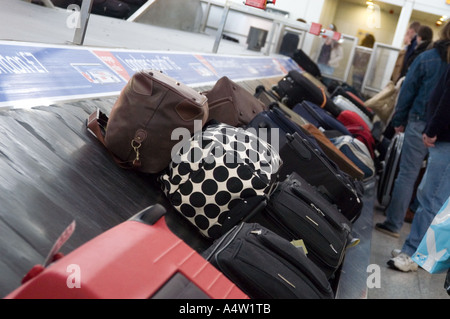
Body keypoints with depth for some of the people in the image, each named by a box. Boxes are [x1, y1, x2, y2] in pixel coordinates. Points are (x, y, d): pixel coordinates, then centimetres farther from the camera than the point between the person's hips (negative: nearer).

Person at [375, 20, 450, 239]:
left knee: (407, 174, 4)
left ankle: (393, 224, 6)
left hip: (420, 124, -1)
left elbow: (408, 91, -1)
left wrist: (399, 120, 7)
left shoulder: (427, 58, -2)